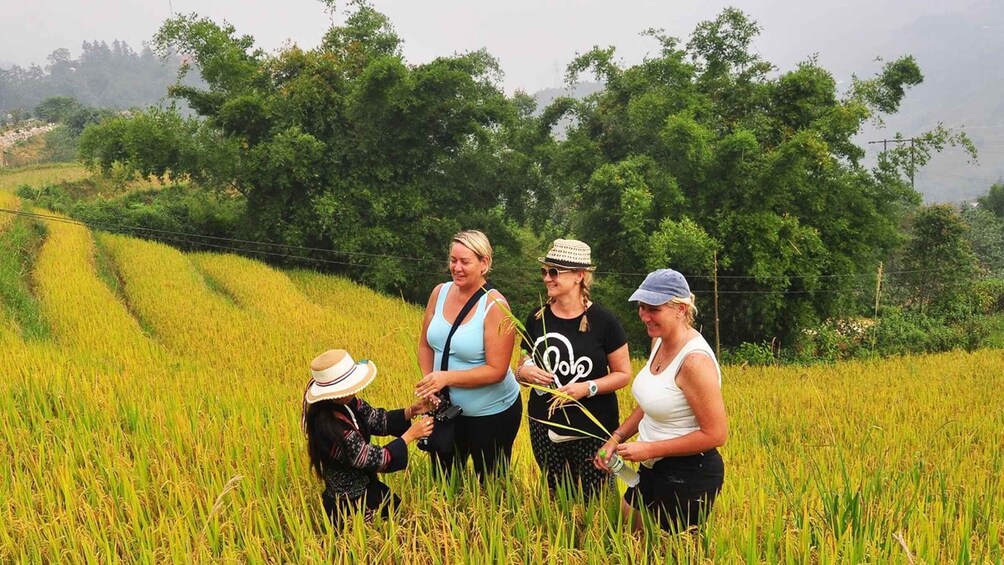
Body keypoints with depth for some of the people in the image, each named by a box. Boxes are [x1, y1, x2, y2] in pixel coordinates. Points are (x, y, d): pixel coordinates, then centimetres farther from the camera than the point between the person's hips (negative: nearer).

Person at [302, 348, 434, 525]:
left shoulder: (346, 403, -12)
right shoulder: (331, 427, -37)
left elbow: (377, 420, 0)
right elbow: (375, 459, -29)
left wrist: (411, 411, -15)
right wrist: (409, 435, -22)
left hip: (363, 487, 8)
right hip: (351, 505, -8)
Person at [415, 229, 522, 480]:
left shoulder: (495, 306, -21)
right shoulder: (440, 292, -4)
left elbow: (496, 370, -22)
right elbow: (425, 345, 5)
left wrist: (447, 377, -27)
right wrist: (429, 380, -11)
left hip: (492, 413, -5)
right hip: (447, 408, 5)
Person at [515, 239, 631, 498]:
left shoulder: (603, 320, -10)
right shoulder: (537, 318, 1)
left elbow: (623, 374, -5)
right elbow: (523, 365, 12)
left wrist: (588, 388, -21)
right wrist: (524, 372, -11)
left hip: (592, 429, -3)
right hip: (544, 427, 4)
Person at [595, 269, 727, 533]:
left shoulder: (694, 360, -25)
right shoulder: (660, 342, 2)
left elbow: (715, 434, -24)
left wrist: (650, 449, -21)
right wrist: (616, 438, 2)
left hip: (689, 476, -9)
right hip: (654, 470, 9)